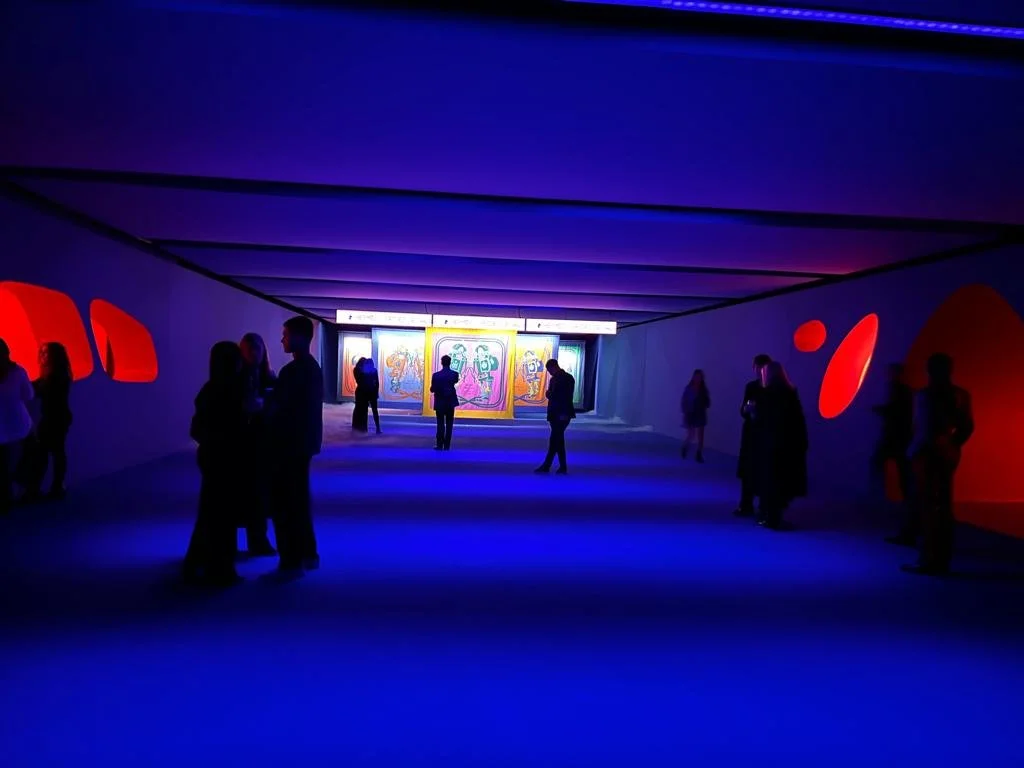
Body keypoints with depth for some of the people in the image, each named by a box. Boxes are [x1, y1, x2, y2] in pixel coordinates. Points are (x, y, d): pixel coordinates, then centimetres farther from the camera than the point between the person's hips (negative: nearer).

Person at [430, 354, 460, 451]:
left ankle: (439, 445, 2)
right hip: (450, 402, 1)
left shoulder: (436, 375, -13)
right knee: (449, 424, 7)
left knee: (440, 424, 6)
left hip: (440, 403, -1)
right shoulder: (454, 374, -7)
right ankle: (447, 446, 7)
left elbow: (432, 389, -7)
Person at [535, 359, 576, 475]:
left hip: (562, 414, -8)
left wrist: (565, 413, -18)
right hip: (554, 414, 8)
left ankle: (546, 466, -10)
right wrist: (549, 394, -3)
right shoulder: (553, 379, 16)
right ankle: (563, 467, 11)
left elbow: (568, 397, -12)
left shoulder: (568, 378, -6)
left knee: (554, 440, -10)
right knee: (558, 440, 7)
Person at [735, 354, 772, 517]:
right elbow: (743, 412, 7)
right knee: (747, 471, 6)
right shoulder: (750, 387, 9)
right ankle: (746, 506, 15)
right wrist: (747, 409, -14)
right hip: (750, 434, 4)